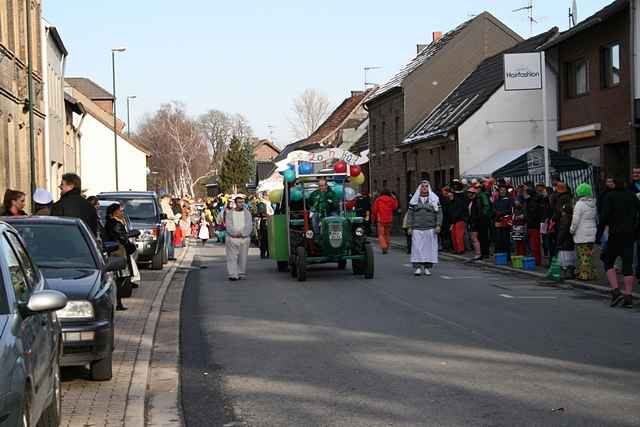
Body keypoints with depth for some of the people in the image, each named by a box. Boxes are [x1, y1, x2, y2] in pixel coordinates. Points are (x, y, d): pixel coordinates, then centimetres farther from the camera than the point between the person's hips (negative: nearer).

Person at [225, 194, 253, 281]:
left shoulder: (247, 213, 12)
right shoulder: (229, 213, 8)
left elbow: (249, 226, 2)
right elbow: (229, 226, -1)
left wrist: (242, 233, -13)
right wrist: (236, 233, -15)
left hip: (244, 238, 2)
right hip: (232, 238, -2)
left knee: (243, 257, 3)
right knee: (232, 257, -9)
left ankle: (241, 273, 10)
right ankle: (233, 275, -13)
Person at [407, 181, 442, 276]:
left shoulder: (434, 199, 8)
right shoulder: (414, 200, 11)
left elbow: (439, 213, 5)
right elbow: (410, 214, 10)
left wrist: (438, 225, -4)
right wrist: (410, 227, 2)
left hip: (430, 229, 0)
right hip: (417, 229, 0)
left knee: (429, 248, -1)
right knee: (417, 248, -6)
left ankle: (428, 267, 6)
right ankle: (417, 267, -3)